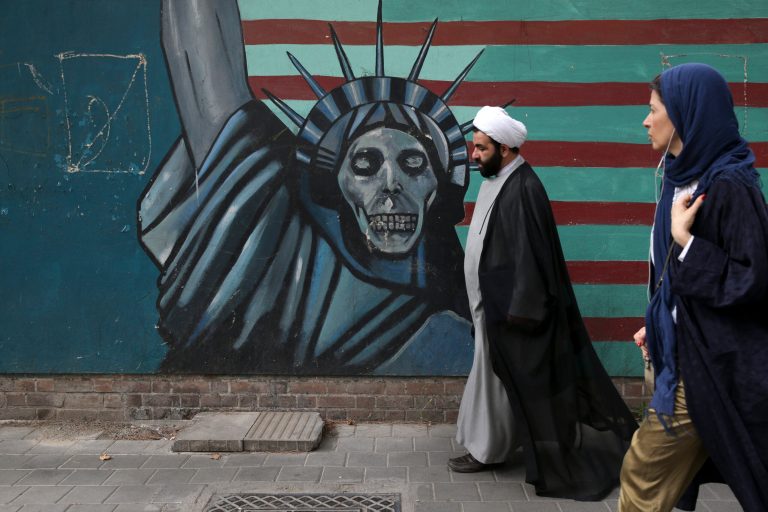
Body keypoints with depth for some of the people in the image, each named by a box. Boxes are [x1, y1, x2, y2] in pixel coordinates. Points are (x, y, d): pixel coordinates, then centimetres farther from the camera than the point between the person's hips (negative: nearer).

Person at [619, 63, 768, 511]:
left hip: (712, 362, -9)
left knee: (644, 474, 1)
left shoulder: (728, 185, -19)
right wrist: (657, 325, 16)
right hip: (686, 352, 9)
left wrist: (684, 240, -21)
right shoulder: (685, 178, 9)